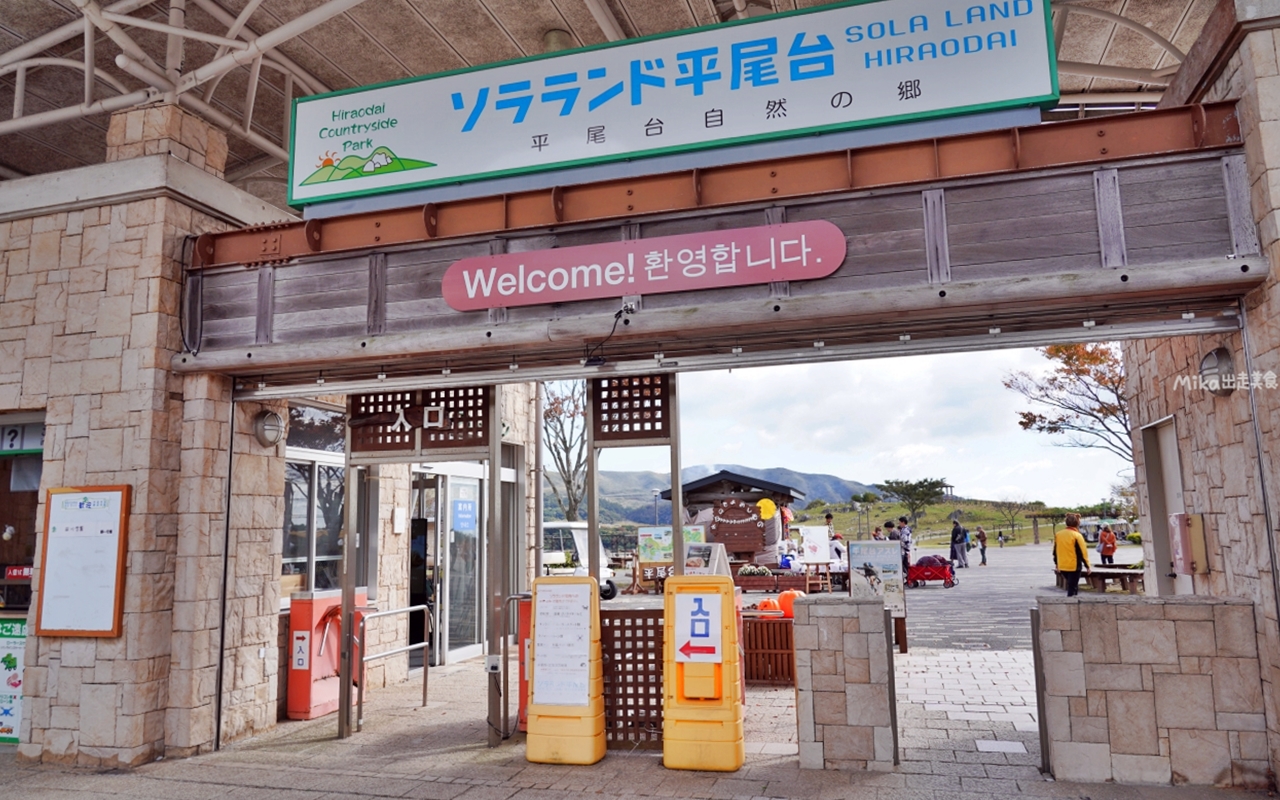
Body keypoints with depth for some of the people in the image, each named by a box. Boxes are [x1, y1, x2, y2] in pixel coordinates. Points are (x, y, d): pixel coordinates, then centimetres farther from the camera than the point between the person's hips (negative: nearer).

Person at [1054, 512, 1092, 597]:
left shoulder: (1058, 534, 4)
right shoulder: (1077, 536, -13)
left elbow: (1055, 551, 12)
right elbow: (1082, 552, -12)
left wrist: (1056, 564, 22)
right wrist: (1087, 566, -3)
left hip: (1062, 567, 6)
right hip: (1074, 567, -6)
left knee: (1071, 585, 22)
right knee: (1072, 588, 2)